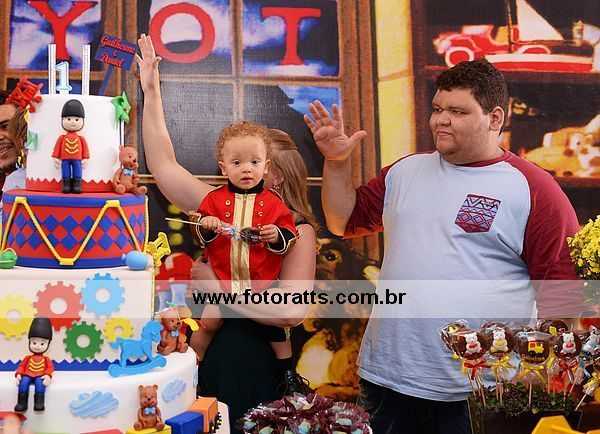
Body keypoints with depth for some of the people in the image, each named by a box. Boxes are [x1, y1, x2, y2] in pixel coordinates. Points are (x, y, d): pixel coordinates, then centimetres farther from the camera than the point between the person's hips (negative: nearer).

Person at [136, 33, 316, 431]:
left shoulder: (297, 231, -10)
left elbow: (292, 310, -24)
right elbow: (164, 166, 7)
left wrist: (218, 290, -21)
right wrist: (151, 92, 5)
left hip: (249, 355, -5)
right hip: (203, 343, 5)